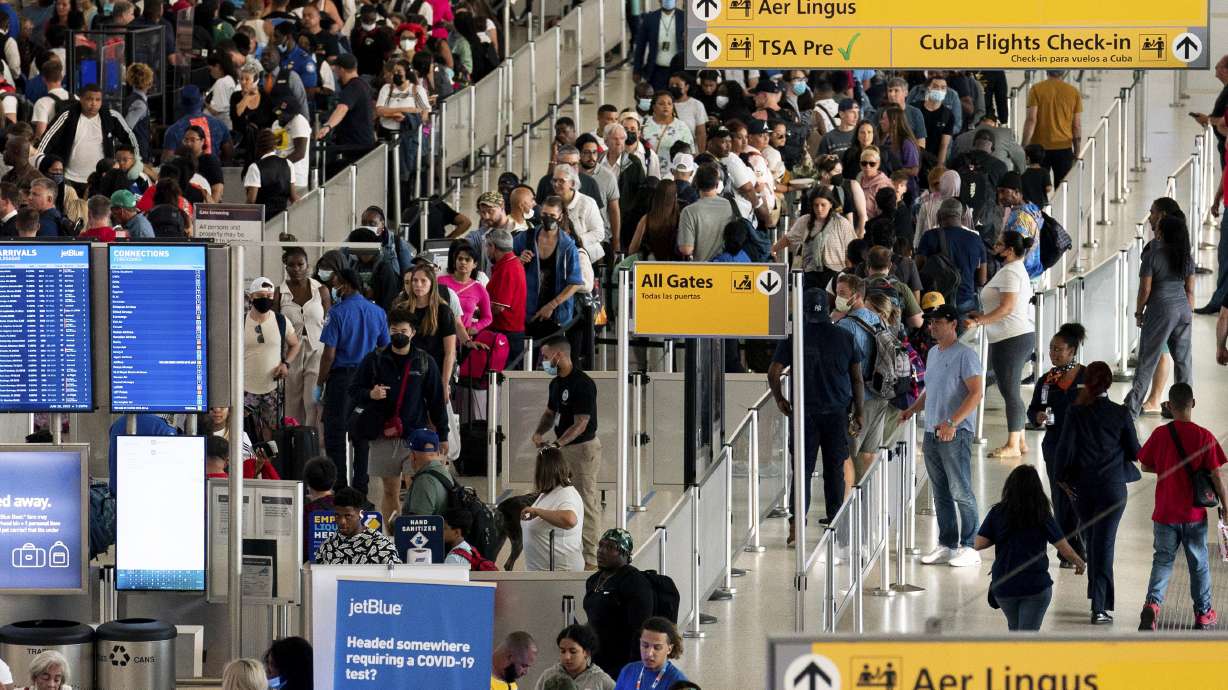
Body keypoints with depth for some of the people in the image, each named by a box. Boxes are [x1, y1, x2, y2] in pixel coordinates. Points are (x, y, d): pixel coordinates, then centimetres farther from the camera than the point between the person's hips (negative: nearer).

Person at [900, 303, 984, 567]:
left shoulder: (965, 355, -10)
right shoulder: (933, 353, 16)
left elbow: (976, 392, -18)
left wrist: (952, 422, -25)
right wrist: (913, 409, 10)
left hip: (956, 434, -8)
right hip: (932, 433, 8)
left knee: (960, 491, -6)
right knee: (940, 493, 12)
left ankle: (969, 546, -1)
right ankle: (947, 545, 19)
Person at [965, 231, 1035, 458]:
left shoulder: (1010, 272, -14)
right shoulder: (1016, 269, 20)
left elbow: (1007, 307, -21)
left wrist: (978, 321, -21)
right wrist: (982, 316, 22)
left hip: (1012, 338, -11)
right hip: (1021, 336, 11)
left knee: (1010, 391, -8)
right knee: (1011, 391, 14)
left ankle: (1013, 445, -7)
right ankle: (1020, 441, 17)